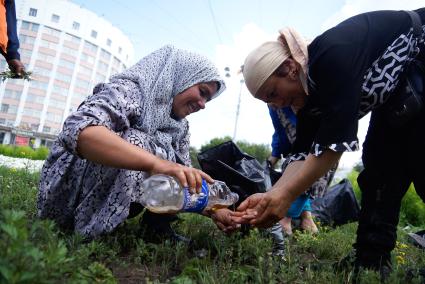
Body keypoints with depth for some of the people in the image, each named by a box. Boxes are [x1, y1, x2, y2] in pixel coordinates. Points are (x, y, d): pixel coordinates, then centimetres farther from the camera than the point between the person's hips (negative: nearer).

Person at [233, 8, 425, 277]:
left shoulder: (334, 54, -36)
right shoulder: (310, 95, -10)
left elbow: (336, 139, -39)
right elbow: (304, 152, -14)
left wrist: (286, 196, -38)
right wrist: (271, 195, -27)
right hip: (396, 93, 7)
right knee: (381, 165, -4)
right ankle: (372, 260, -2)